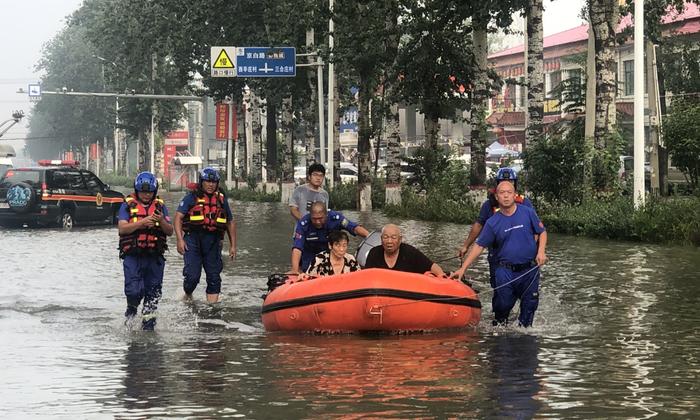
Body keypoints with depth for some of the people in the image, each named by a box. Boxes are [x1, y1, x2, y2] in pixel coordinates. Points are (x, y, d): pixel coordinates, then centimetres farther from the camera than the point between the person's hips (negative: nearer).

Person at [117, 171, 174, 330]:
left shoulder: (160, 206, 11)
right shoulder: (128, 205, 3)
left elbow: (170, 231, 6)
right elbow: (122, 228, -9)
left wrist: (161, 221, -15)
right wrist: (142, 223, -20)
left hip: (155, 257, 3)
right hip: (133, 256, -3)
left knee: (153, 291, 4)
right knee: (134, 290, -13)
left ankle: (148, 320, 16)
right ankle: (132, 306, 18)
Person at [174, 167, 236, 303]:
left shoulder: (221, 200, 16)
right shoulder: (191, 198, 4)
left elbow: (230, 223, 21)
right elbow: (178, 217, -3)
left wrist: (232, 245, 15)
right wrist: (180, 240, -14)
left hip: (213, 241, 4)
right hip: (193, 239, -3)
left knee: (214, 276, 2)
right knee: (193, 275, -10)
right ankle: (188, 296, 17)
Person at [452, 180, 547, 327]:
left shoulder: (528, 213, 1)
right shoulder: (492, 223, -2)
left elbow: (542, 232, 10)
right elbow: (479, 246, 0)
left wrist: (541, 251, -8)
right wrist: (463, 268, -6)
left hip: (529, 270, 1)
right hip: (505, 272, -1)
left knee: (529, 306, 6)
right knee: (502, 306, -1)